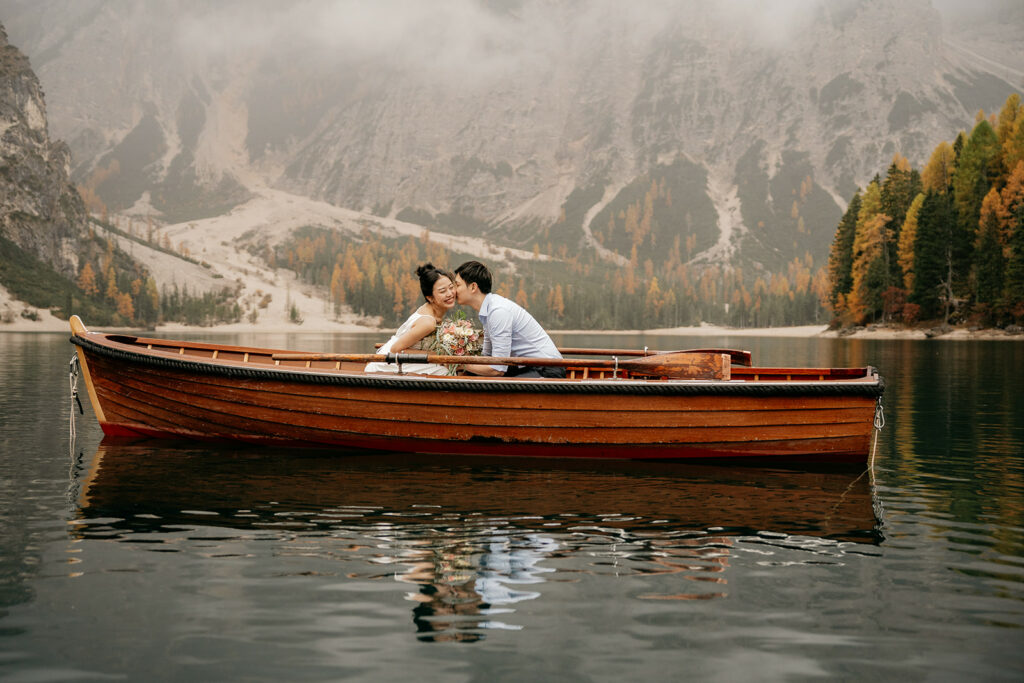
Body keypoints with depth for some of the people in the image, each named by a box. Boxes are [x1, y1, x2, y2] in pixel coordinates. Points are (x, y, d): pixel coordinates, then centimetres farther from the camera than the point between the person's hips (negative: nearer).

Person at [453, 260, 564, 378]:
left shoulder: (499, 311, -21)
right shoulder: (487, 309, 8)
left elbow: (498, 369, -22)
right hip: (527, 368, 9)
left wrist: (462, 364, -10)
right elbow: (487, 355, 19)